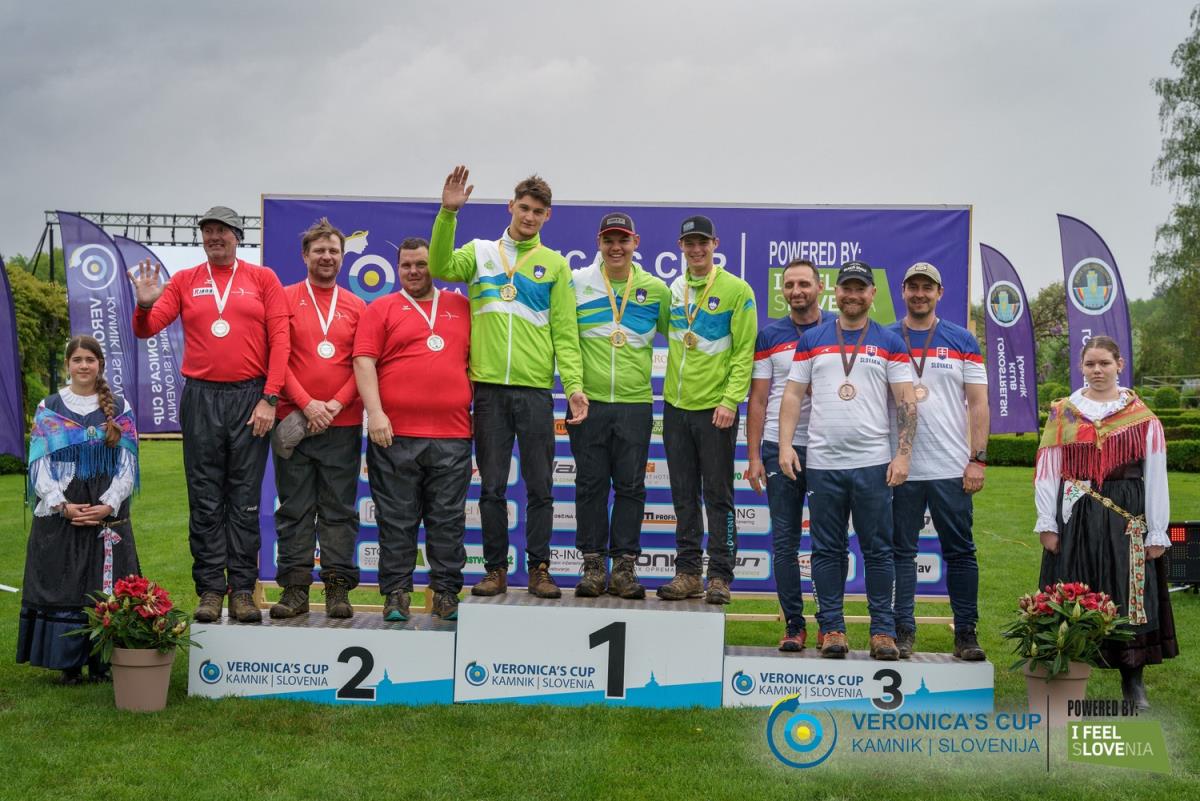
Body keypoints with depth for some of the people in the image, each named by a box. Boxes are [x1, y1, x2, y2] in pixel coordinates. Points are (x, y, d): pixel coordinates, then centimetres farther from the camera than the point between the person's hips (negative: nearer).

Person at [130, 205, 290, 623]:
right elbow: (145, 329, 4)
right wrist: (145, 305, -18)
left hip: (250, 396, -1)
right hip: (200, 398, 1)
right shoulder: (184, 281, 9)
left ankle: (242, 589, 6)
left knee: (245, 498, 2)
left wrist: (269, 398, -8)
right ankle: (210, 589, 7)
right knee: (205, 499, 3)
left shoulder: (262, 279, 5)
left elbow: (280, 339, -1)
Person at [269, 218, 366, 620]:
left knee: (339, 509, 2)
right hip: (294, 421, -1)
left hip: (343, 423, 1)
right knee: (295, 509, 2)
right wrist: (306, 404, -10)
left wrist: (336, 404, -8)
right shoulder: (286, 299, 6)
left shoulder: (356, 306, 11)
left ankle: (338, 587, 6)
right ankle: (295, 587, 6)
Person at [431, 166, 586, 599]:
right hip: (489, 386, 0)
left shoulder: (555, 265, 8)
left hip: (535, 389, 0)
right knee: (492, 486, 5)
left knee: (540, 487, 3)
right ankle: (496, 569, 14)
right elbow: (440, 267, -9)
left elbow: (565, 332, 4)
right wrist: (448, 213, -19)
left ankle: (539, 568, 12)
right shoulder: (480, 253, 10)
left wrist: (574, 385, -7)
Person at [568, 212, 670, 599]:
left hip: (636, 403, 0)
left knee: (630, 487, 2)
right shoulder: (577, 284, 4)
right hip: (589, 401, 0)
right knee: (591, 485, 3)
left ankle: (624, 564, 9)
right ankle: (593, 564, 10)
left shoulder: (656, 289, 7)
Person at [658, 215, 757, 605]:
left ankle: (720, 576, 5)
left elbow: (745, 351, -8)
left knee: (718, 496, 0)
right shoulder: (674, 290, 11)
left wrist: (730, 400, -16)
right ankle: (688, 572, 15)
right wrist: (673, 385, 9)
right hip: (676, 406, 5)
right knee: (684, 496, 9)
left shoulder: (737, 290, -5)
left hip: (715, 408, -5)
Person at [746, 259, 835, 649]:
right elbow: (757, 400, 5)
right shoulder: (769, 336, 6)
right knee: (784, 541, 2)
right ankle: (793, 624, 10)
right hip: (780, 448, 1)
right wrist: (753, 456, -1)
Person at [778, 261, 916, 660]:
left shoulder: (890, 343, 6)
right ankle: (832, 627, 12)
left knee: (878, 550, 2)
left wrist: (903, 454, -6)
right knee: (827, 550, 5)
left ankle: (883, 630, 8)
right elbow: (793, 395, 9)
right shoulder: (811, 340, 10)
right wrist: (785, 444, -2)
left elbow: (906, 402, 3)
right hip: (822, 463, 1)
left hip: (873, 463, -1)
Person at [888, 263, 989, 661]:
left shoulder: (962, 341, 7)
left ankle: (966, 633, 11)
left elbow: (978, 403, 5)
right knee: (901, 551, 4)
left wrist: (978, 458, -4)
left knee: (960, 552, 3)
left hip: (952, 467, 0)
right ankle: (903, 630, 12)